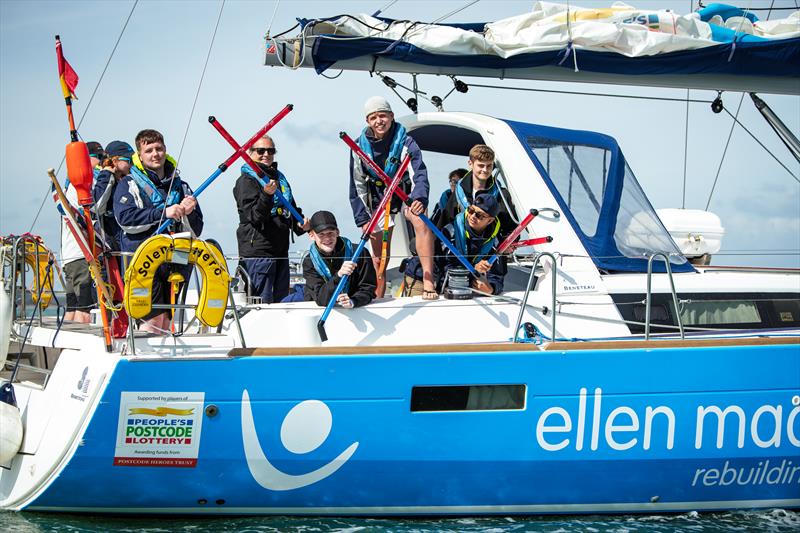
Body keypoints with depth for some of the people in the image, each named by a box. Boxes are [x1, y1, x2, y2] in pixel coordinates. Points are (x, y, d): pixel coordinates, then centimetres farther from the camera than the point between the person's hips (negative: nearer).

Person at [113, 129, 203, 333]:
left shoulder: (180, 187, 19)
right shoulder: (128, 184, 8)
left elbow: (195, 231, 15)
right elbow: (125, 217, -11)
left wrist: (186, 214, -7)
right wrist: (163, 212, -17)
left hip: (176, 263, 5)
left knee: (165, 322, 4)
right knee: (153, 318, -16)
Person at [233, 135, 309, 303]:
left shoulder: (280, 179, 17)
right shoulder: (246, 181, -7)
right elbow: (255, 217, -18)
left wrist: (300, 224, 7)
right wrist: (266, 195, -34)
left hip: (281, 250, 8)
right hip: (258, 251, -8)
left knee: (282, 301, 12)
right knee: (262, 303, -9)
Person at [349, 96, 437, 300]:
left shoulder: (405, 142, -19)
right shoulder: (360, 147, -10)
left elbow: (418, 173, -30)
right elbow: (357, 186, -1)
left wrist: (419, 199, -50)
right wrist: (362, 219, -6)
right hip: (378, 200, 3)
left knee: (421, 222, -33)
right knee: (379, 258, 3)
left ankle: (428, 281, -35)